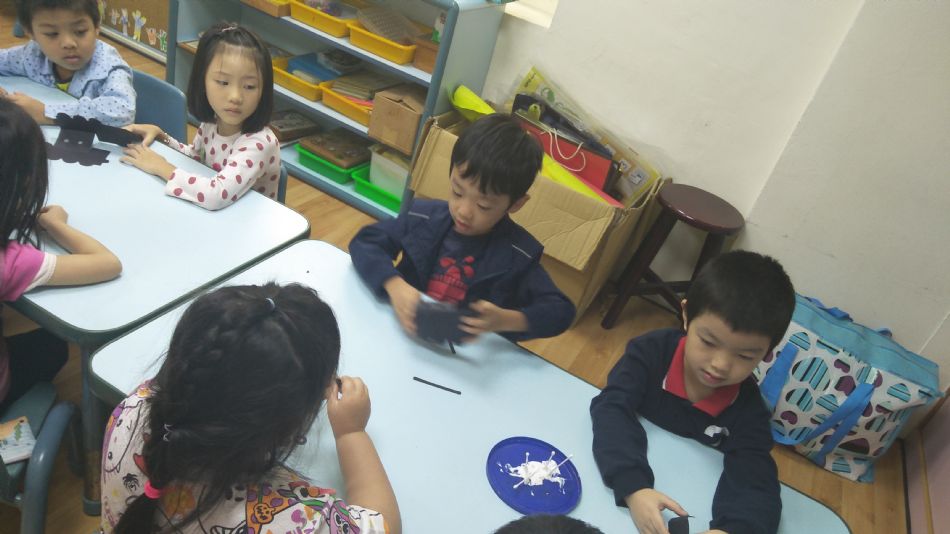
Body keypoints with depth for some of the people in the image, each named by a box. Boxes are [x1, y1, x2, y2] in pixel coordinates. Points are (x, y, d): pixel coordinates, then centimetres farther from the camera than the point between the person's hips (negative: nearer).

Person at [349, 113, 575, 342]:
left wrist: (506, 320, -26)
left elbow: (561, 310, -9)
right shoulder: (423, 217, -4)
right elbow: (365, 242, -1)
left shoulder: (518, 254, -10)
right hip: (402, 334, 2)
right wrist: (395, 285, -19)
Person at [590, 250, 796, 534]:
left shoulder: (749, 411, -12)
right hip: (615, 478, -1)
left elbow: (755, 485, -22)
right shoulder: (651, 351, -15)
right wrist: (633, 487, -40)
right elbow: (612, 409, -24)